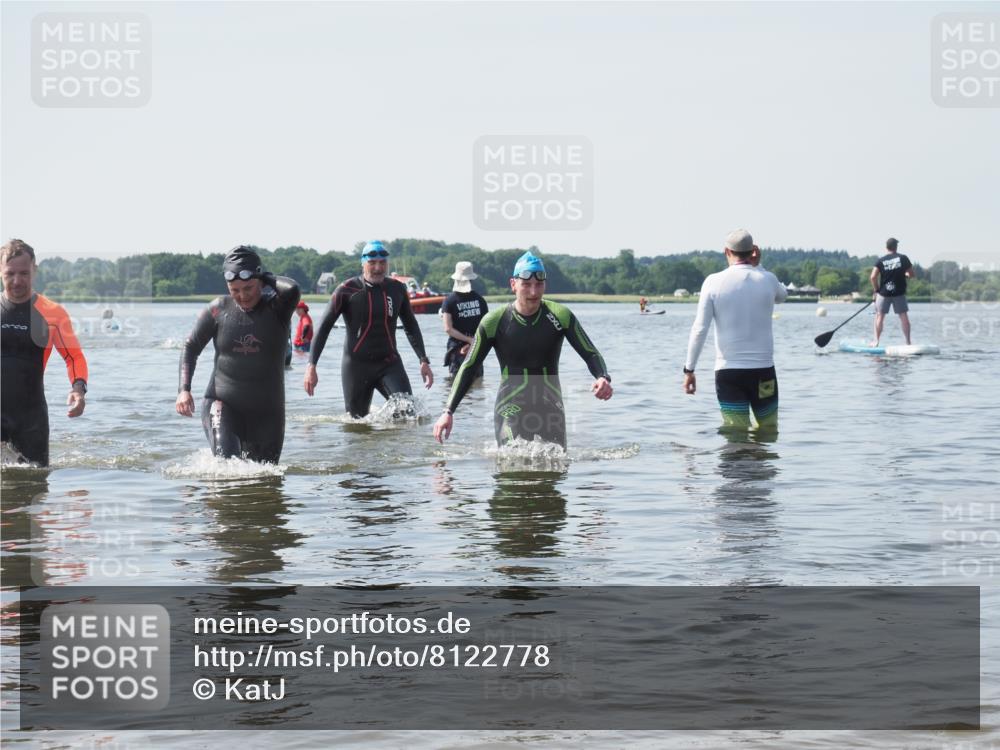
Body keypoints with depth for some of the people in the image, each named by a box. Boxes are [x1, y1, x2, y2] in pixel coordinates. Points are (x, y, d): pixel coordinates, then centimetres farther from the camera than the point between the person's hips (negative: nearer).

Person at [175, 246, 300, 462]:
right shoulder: (218, 310, -1)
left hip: (266, 411, 1)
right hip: (222, 404, 0)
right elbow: (190, 347, 9)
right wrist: (183, 390, -4)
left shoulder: (277, 309, -6)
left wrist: (267, 278, -9)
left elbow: (292, 289, -30)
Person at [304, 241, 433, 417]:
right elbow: (324, 328, -6)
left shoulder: (397, 289, 4)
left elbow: (411, 326, 18)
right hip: (356, 365, -2)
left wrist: (424, 361, 11)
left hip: (389, 363, 2)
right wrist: (311, 366, -14)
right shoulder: (347, 290, -6)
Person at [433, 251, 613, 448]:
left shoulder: (560, 316, -3)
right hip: (511, 409, -2)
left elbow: (590, 354, -2)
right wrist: (448, 411, -7)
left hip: (550, 409, 2)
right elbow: (469, 368, 0)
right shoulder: (494, 322, -6)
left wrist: (603, 377, -25)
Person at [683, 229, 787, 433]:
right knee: (769, 431, 12)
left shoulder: (714, 282, -5)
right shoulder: (767, 280, 0)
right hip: (763, 370, 1)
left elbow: (699, 329, -7)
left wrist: (689, 370, -1)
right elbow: (782, 295, 26)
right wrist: (758, 266, 17)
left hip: (727, 372, -1)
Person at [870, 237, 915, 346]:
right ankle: (908, 342, 5)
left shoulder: (881, 260, -4)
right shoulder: (903, 258, -3)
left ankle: (876, 341, 6)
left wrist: (876, 290, 2)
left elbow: (873, 277, -10)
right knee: (903, 316, 6)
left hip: (884, 293, 0)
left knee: (879, 316, 9)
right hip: (899, 292, 0)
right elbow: (911, 274, 3)